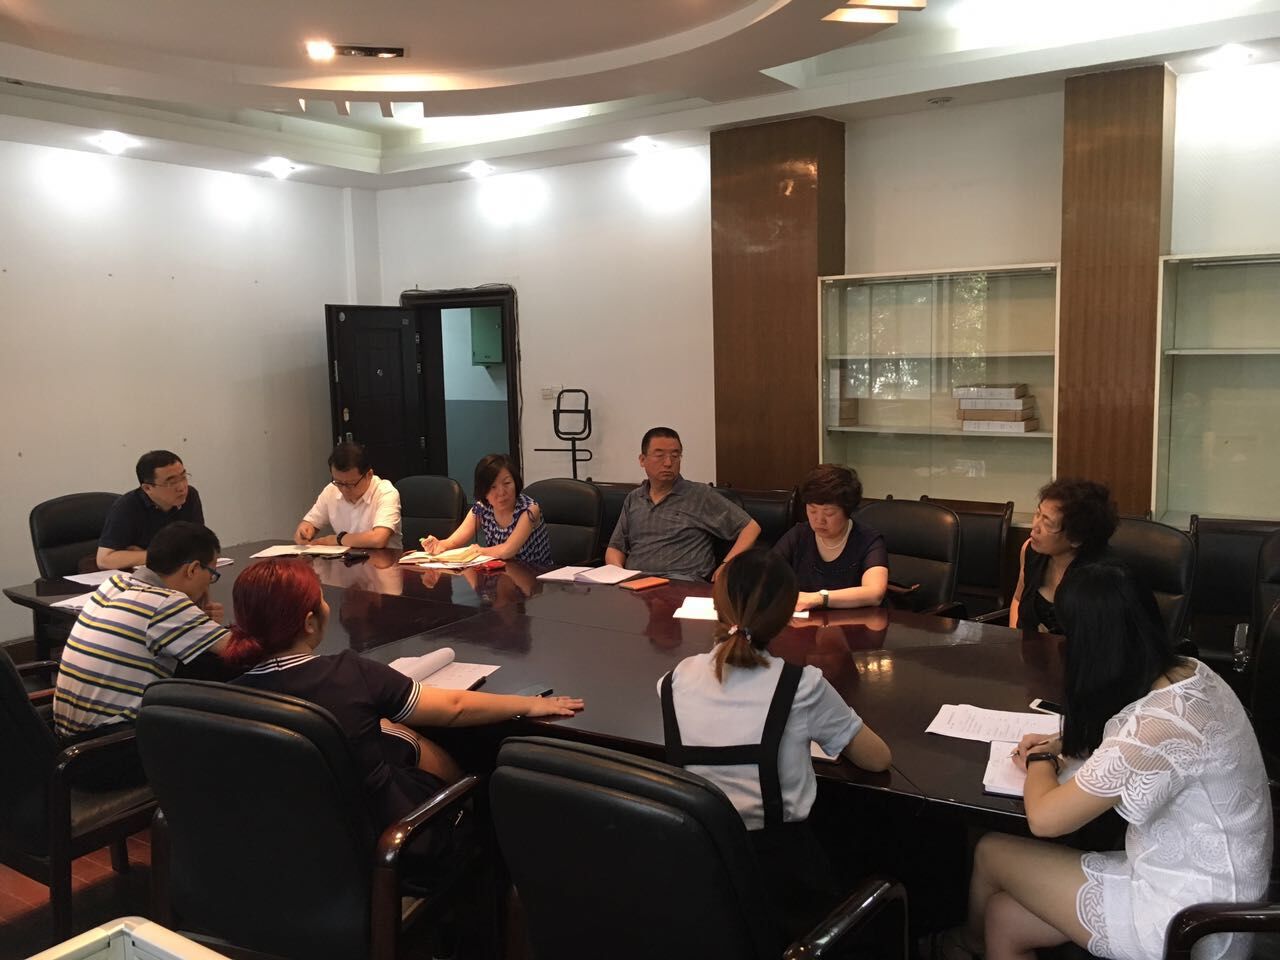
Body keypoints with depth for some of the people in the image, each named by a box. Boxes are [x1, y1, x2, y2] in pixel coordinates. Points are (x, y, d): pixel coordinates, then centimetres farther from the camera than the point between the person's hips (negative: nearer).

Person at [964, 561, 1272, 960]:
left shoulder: (1160, 725, -33)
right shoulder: (1188, 672, -5)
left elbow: (1044, 818, -23)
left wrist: (1039, 763, -2)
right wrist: (1063, 745, 6)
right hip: (1209, 887, 8)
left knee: (991, 853, 6)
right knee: (1004, 917, 9)